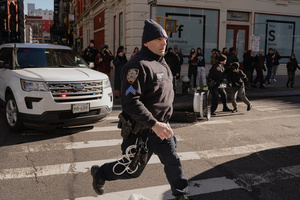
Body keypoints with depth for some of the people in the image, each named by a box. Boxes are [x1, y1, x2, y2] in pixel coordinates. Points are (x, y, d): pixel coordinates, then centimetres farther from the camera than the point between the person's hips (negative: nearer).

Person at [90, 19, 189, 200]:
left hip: (161, 126, 8)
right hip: (141, 130, -8)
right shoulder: (138, 66, -22)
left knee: (173, 161, 12)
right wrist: (154, 124, -30)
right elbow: (131, 102, -29)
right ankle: (99, 173, 32)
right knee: (133, 170, 8)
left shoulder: (161, 63, 9)